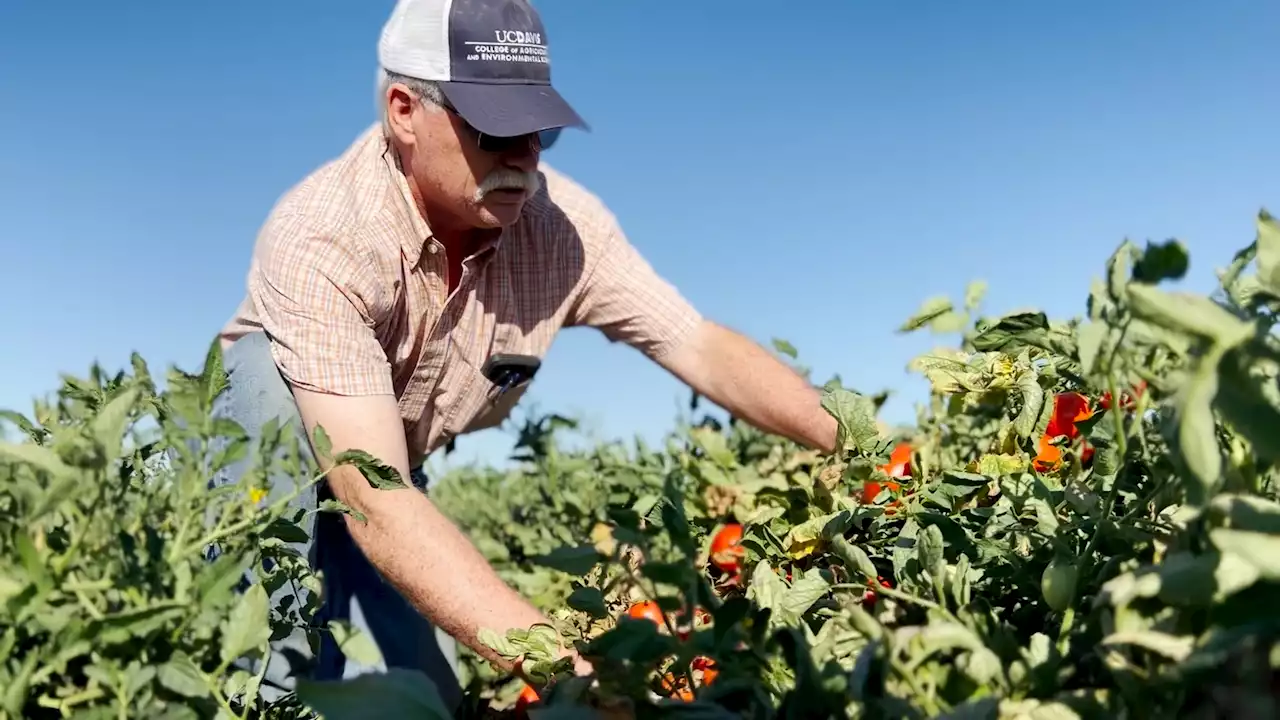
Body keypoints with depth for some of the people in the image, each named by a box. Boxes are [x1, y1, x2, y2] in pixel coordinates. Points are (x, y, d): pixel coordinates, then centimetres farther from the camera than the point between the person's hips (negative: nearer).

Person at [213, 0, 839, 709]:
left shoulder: (565, 224, -22)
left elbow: (706, 349, -15)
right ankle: (275, 683, -24)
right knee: (269, 371, -34)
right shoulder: (320, 238, -37)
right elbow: (375, 502, -46)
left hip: (397, 480, 4)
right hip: (253, 460, -3)